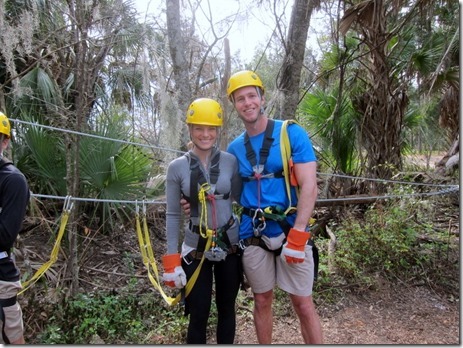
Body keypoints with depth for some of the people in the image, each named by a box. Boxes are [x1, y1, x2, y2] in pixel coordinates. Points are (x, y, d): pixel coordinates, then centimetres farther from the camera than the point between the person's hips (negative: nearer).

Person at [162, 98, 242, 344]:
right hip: (196, 249, -1)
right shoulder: (177, 167, -6)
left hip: (230, 244, 2)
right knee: (199, 315, 5)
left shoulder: (231, 161, -3)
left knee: (226, 309, 16)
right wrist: (172, 259, -7)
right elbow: (172, 215, -4)